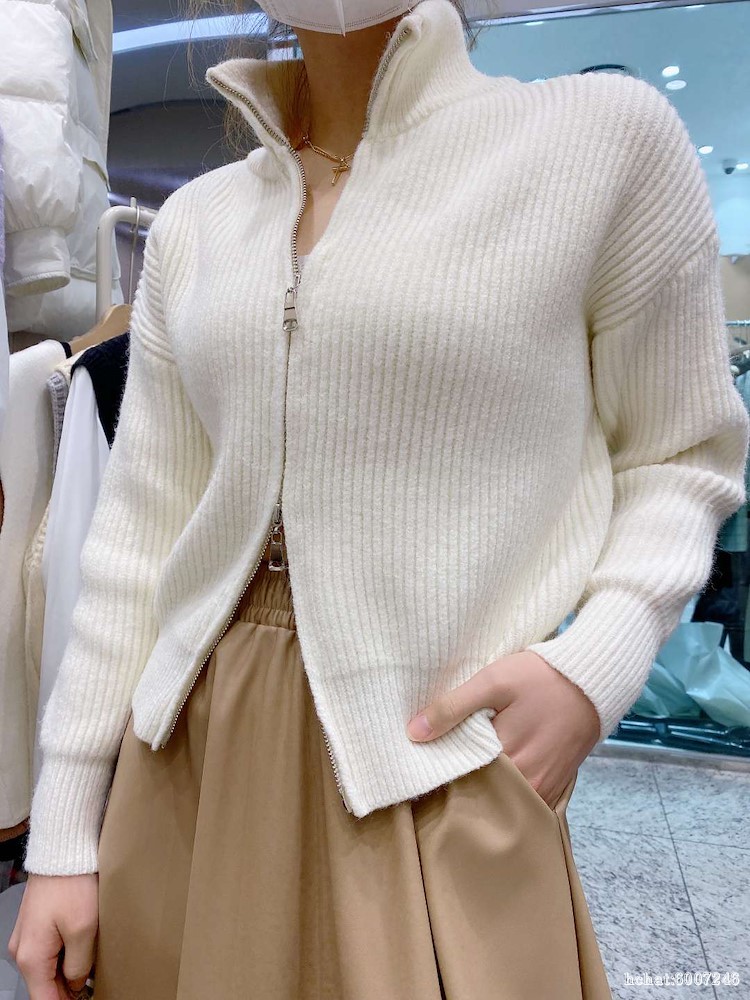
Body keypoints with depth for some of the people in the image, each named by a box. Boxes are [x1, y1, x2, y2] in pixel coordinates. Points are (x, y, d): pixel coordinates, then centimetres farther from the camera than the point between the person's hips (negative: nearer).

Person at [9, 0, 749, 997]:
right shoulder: (192, 223, 7)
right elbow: (140, 533, 4)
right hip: (190, 763, 5)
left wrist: (595, 666, -16)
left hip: (434, 781, -3)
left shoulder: (609, 131, -3)